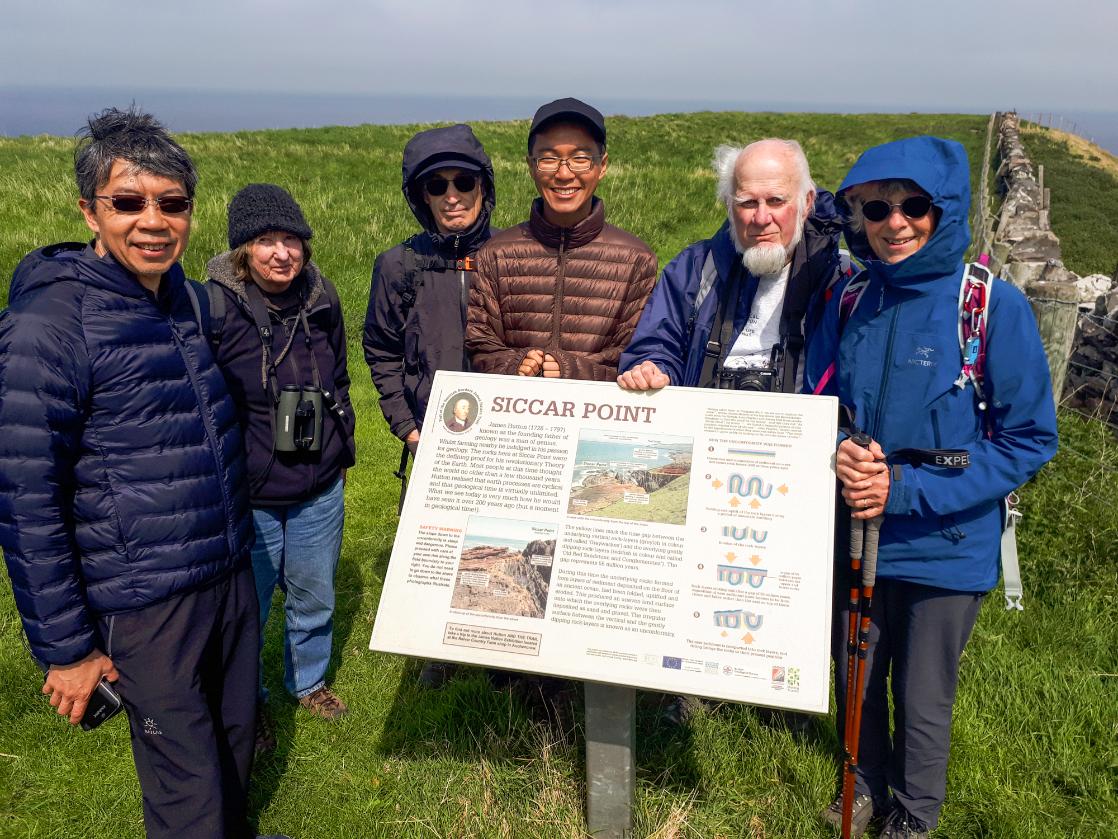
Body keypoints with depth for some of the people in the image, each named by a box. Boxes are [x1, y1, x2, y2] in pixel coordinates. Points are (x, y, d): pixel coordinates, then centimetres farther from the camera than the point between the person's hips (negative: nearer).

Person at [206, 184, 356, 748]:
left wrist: (341, 448, 16)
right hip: (247, 497, -4)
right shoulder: (213, 307, -17)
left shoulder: (321, 299, -1)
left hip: (320, 492, 4)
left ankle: (308, 681, 47)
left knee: (314, 599, 21)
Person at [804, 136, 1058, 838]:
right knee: (857, 683, 21)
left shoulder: (995, 306, -14)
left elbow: (1030, 438, -13)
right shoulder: (849, 303, -1)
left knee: (923, 703, 14)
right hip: (853, 536, 4)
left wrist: (907, 489, -21)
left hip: (946, 548, -3)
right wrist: (837, 455, -15)